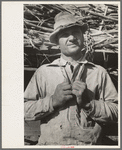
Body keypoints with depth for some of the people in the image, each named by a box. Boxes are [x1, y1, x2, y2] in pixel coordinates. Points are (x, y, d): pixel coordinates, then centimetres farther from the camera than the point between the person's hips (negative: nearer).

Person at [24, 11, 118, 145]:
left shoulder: (99, 72, 1)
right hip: (50, 143, 0)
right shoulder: (43, 72, 1)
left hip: (89, 144, 0)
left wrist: (87, 102, -14)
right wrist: (53, 101, -14)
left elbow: (117, 112, -2)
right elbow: (25, 110, -2)